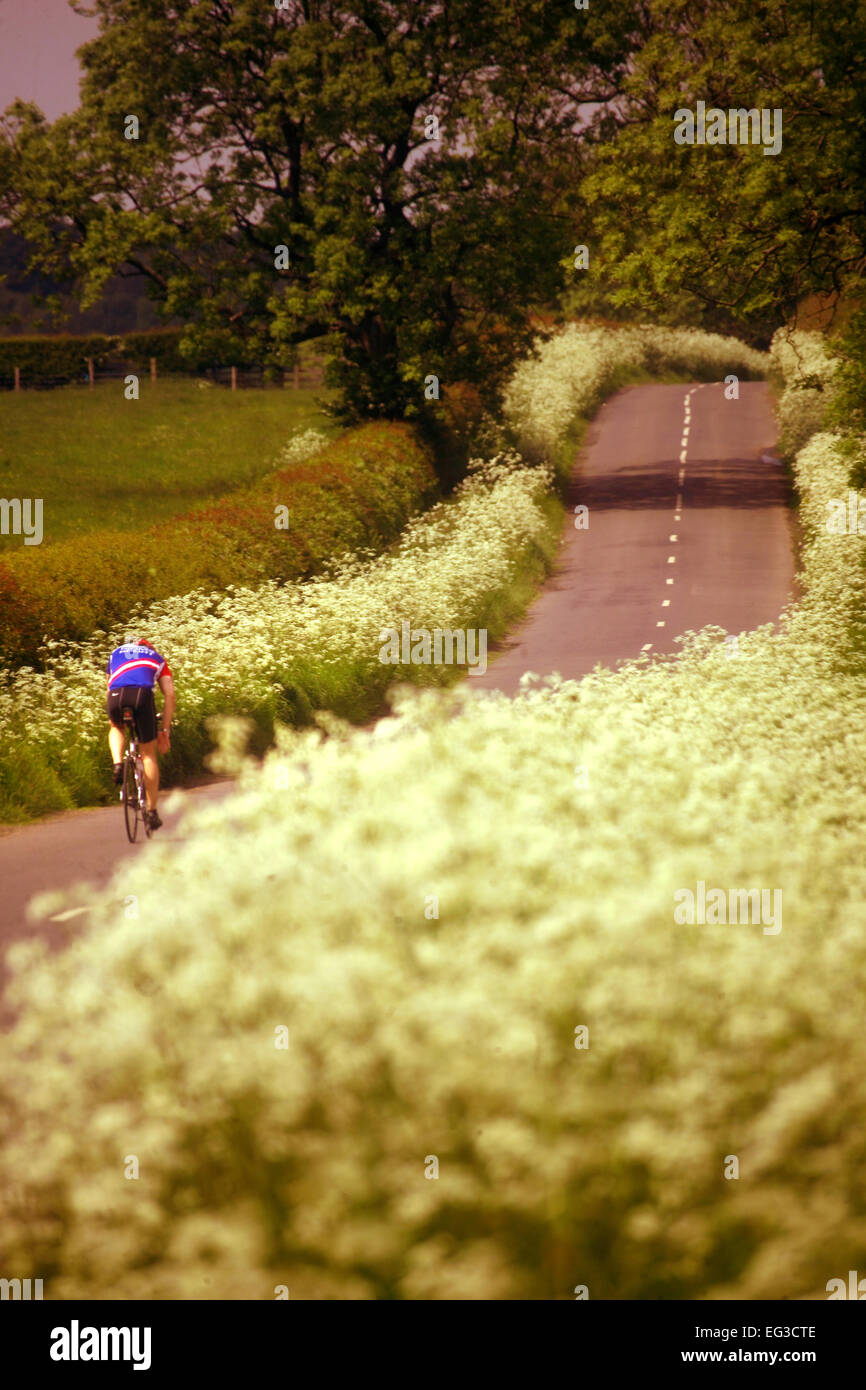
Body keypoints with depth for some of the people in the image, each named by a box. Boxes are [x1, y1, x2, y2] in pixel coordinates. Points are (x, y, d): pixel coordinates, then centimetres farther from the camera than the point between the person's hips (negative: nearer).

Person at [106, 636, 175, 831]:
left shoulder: (116, 653, 38)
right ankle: (152, 811, 15)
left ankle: (118, 764, 8)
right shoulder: (157, 658, 33)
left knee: (116, 728, 37)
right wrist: (165, 730, 24)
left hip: (116, 695, 1)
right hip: (142, 694, -1)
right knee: (148, 753, 13)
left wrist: (115, 718, 50)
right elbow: (169, 694, 23)